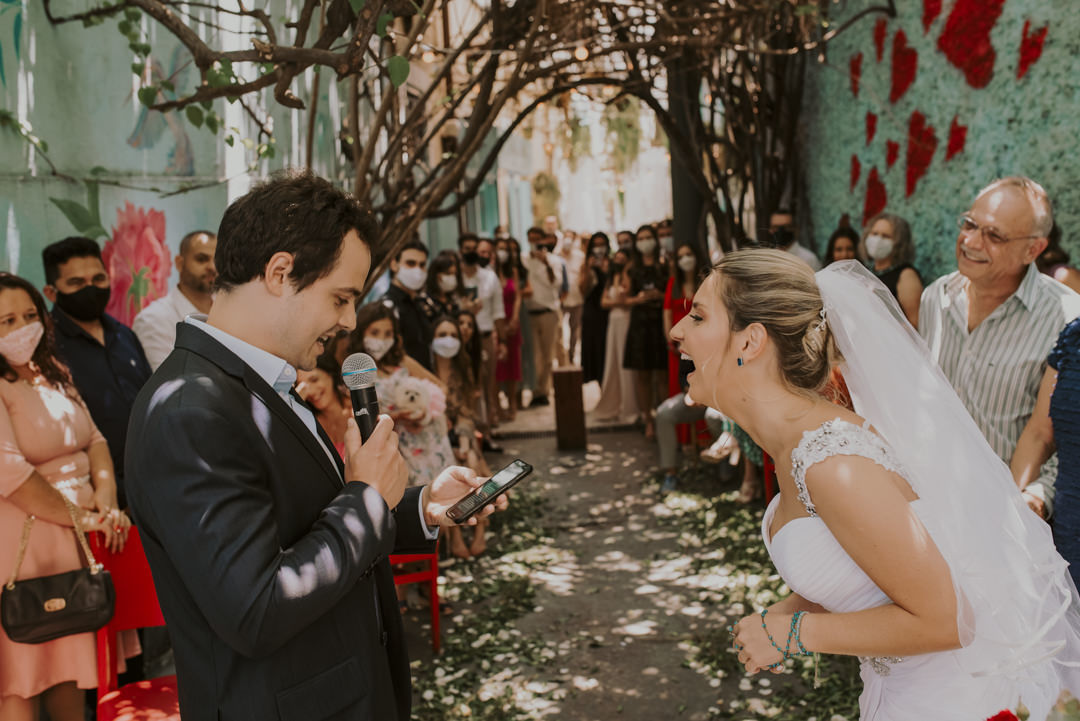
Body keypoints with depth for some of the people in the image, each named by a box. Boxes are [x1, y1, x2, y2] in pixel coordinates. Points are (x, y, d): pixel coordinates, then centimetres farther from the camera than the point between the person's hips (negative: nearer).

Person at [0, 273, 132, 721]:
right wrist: (79, 517, -14)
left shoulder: (52, 372, 13)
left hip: (82, 538, 7)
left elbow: (93, 439, 11)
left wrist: (106, 496, -7)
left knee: (72, 658, 13)